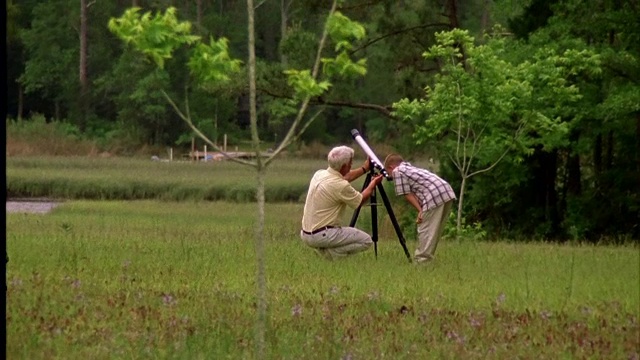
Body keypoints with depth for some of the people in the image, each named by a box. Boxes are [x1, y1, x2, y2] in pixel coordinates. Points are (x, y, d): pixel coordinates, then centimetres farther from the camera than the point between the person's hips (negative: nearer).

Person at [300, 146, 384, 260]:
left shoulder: (319, 174, 5)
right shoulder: (341, 186, -19)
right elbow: (360, 200, 1)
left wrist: (364, 169, 34)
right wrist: (373, 184, 17)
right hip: (321, 235, -9)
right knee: (366, 240, -2)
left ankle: (323, 251, 11)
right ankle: (331, 253, -9)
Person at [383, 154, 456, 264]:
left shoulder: (397, 171, 7)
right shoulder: (410, 168, 31)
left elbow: (408, 195, 0)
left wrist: (420, 210, 2)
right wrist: (422, 210, 8)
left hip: (435, 196, -9)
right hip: (448, 193, 9)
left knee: (425, 230, -6)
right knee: (434, 231, 14)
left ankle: (422, 261, -10)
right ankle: (425, 259, 18)